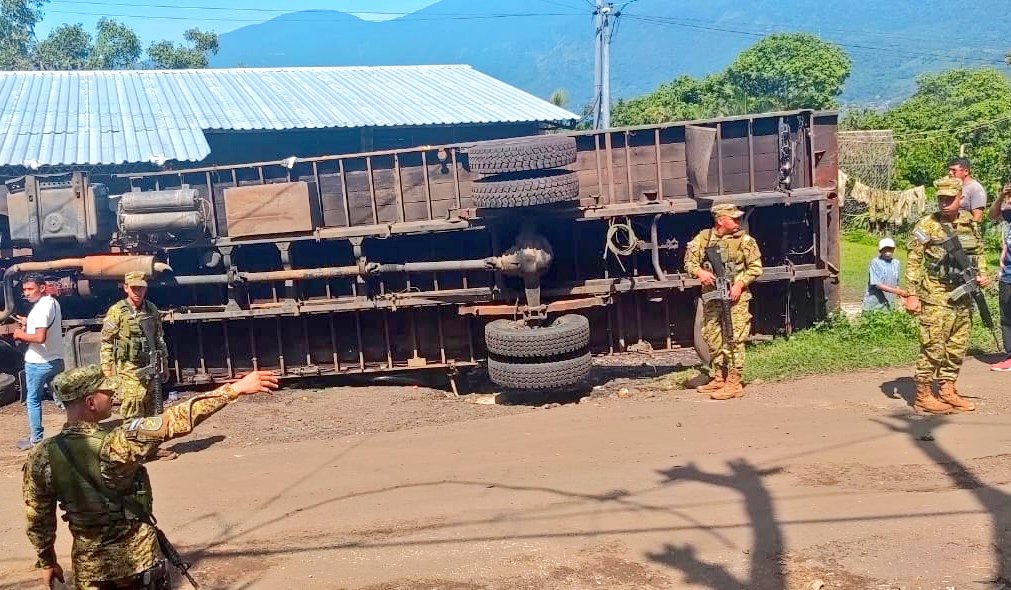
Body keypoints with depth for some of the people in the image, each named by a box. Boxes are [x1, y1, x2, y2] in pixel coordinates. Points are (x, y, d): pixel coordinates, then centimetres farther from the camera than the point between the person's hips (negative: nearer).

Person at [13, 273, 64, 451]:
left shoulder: (41, 307, -21)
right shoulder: (53, 302, 8)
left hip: (38, 362, -8)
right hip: (56, 360, 8)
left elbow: (40, 337, -29)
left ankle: (35, 439, 14)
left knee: (33, 401, 6)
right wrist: (29, 324, 12)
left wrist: (21, 334, -14)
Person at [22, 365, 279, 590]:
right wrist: (235, 389, -21)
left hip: (87, 566, 4)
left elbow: (39, 521, 0)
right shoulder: (118, 442, -25)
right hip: (137, 559, -4)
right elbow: (178, 420, -25)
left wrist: (46, 562, 16)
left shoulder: (41, 458, -10)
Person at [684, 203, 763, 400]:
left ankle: (733, 383, -4)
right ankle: (719, 379, 25)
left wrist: (740, 284, -13)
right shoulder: (703, 238, 5)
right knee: (713, 338, 12)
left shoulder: (745, 240, -1)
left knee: (733, 340, -8)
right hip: (711, 297, 4)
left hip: (735, 297, -4)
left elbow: (755, 267, 1)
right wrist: (699, 272, -15)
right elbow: (689, 261, 6)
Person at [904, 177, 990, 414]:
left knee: (958, 347, 11)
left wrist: (982, 274, 5)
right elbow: (913, 262, -8)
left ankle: (947, 390, 23)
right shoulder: (926, 226, -7)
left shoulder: (971, 225, 9)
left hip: (963, 297, 6)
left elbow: (979, 253, 24)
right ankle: (923, 396, 3)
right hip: (935, 298, -6)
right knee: (933, 348, -6)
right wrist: (912, 294, -13)